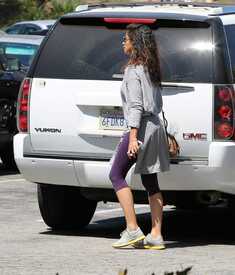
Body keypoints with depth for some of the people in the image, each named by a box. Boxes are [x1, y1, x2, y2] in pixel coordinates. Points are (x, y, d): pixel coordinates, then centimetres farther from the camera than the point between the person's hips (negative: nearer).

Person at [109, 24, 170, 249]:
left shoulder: (133, 70, -11)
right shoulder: (151, 69, 16)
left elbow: (136, 106, -18)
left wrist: (133, 137, -21)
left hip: (141, 128, -9)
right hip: (155, 126, 9)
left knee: (116, 175, -3)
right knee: (150, 182, 9)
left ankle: (132, 230, -9)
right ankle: (155, 236, 6)